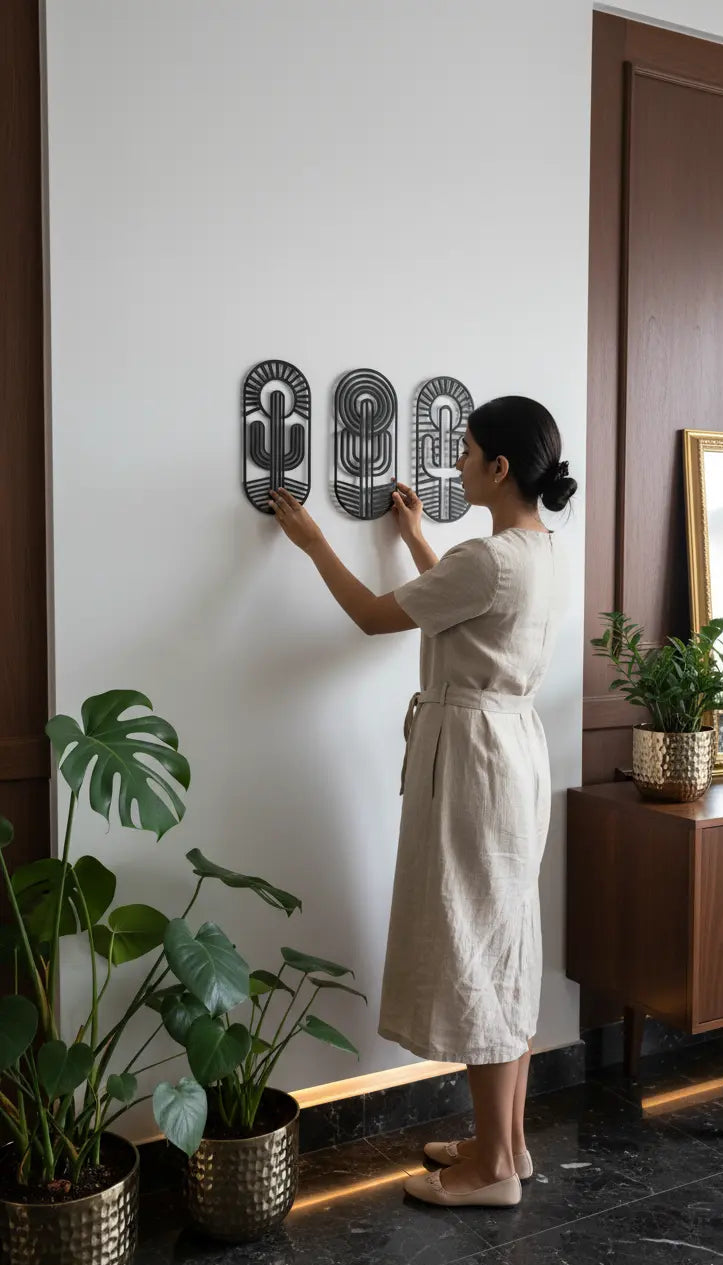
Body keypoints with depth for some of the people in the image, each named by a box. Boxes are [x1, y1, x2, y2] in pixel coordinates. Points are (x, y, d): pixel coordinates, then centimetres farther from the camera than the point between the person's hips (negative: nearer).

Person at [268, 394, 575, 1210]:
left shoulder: (489, 559, -20)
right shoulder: (538, 553, 10)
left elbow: (375, 617, -11)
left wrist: (312, 542, 3)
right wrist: (414, 536, 34)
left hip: (474, 754, -10)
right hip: (511, 749, 10)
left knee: (474, 945, -1)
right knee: (503, 943, 15)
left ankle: (493, 1166, 12)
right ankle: (507, 1141, 27)